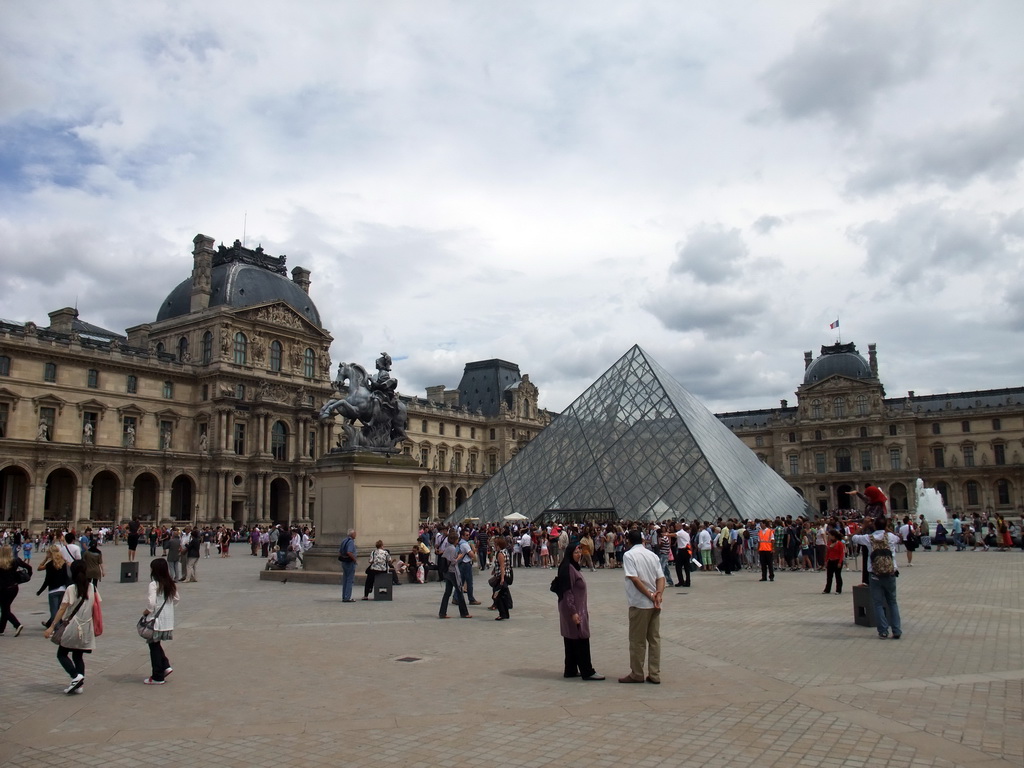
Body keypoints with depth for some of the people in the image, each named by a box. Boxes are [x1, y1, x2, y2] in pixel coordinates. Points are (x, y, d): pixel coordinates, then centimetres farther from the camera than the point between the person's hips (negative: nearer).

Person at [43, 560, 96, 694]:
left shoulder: (71, 589, -9)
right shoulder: (92, 588, 3)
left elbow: (62, 609, -12)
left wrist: (52, 627, -9)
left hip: (72, 627, -5)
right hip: (86, 629, 5)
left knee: (61, 654, 9)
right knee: (78, 656, 14)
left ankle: (76, 676, -10)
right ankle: (78, 685, 8)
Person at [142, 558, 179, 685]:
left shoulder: (154, 584, -16)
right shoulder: (171, 584, 6)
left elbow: (151, 603, -23)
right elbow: (177, 598, 14)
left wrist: (146, 612, -7)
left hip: (156, 621, -7)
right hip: (168, 621, 7)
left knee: (154, 647, 6)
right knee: (156, 644, 24)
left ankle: (157, 677, 12)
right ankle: (166, 666, 15)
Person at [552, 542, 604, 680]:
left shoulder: (574, 567, 13)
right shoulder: (568, 568, -18)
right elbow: (567, 592, -22)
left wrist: (583, 610, 24)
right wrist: (573, 612, -23)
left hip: (577, 609, 10)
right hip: (573, 610, -10)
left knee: (572, 641, 13)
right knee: (581, 640, -4)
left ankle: (570, 670, 19)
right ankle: (587, 671, 3)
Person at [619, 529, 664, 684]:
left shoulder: (629, 555, -8)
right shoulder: (652, 555, 10)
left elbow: (634, 579, -18)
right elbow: (661, 578, 1)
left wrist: (650, 595, -14)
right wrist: (658, 595, -9)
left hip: (639, 603, -6)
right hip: (654, 604, 6)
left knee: (637, 641, 5)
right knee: (655, 639, 10)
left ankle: (637, 674, 13)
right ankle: (654, 674, 14)